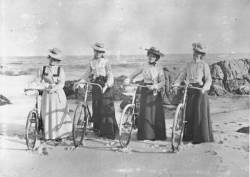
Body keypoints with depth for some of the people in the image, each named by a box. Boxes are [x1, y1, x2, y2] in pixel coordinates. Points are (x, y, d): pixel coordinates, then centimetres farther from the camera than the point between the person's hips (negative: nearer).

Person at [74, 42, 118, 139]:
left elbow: (109, 75, -9)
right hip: (95, 85, 4)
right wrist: (80, 81, -3)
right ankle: (98, 129, 10)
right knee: (96, 108, 2)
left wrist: (106, 85, -25)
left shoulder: (106, 62, 0)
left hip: (105, 85, -4)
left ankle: (109, 132, -5)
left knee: (106, 108, -8)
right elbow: (87, 74, 13)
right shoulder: (92, 62, 13)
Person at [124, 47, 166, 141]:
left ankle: (157, 135, 6)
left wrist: (155, 86, -22)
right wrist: (128, 79, -7)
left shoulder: (159, 69, 4)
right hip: (145, 91, 0)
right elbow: (134, 74, 11)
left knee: (156, 113, -2)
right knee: (145, 112, -4)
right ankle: (145, 135, 2)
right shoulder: (144, 66, 6)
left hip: (155, 92, 0)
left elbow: (162, 82, -4)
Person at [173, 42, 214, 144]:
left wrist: (204, 88, -25)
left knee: (199, 113, -4)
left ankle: (200, 137, 3)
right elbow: (182, 76, 11)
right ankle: (188, 135, 11)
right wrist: (175, 84, -5)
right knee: (187, 113, 2)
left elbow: (208, 80, -7)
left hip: (200, 91, -4)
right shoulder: (189, 65, 13)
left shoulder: (204, 65, -1)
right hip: (189, 91, 5)